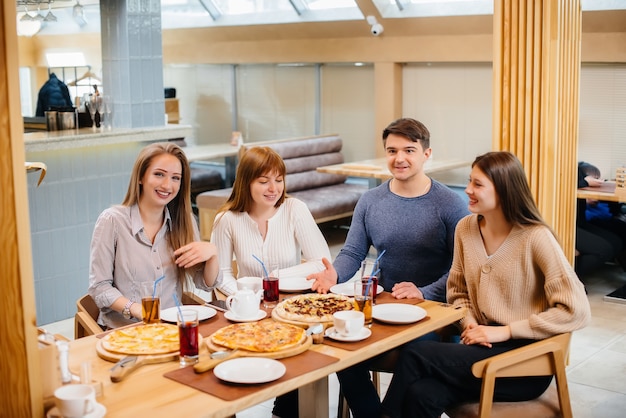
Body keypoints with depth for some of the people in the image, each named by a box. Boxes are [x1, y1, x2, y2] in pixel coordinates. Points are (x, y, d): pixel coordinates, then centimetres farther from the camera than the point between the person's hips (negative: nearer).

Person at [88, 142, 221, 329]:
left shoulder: (184, 221, 8)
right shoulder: (112, 220, -5)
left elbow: (206, 284, 9)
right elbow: (99, 287, -5)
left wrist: (211, 252, -12)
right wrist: (135, 309, -22)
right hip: (124, 330, -3)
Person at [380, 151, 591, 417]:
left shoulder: (536, 238, -13)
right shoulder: (465, 228, 4)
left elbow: (577, 311, -17)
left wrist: (505, 331, -16)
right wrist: (468, 322, -6)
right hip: (483, 346, 5)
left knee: (415, 353, -22)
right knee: (421, 394, -28)